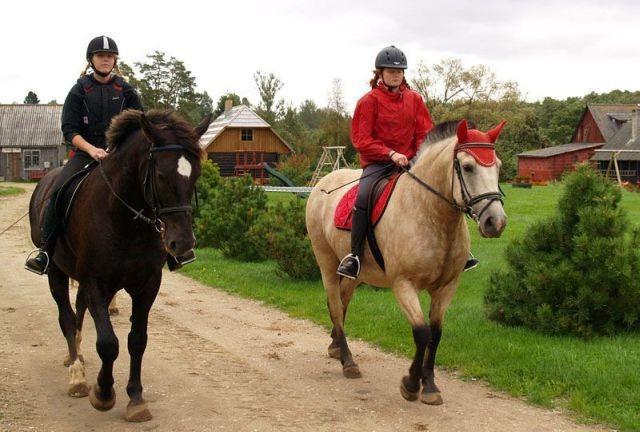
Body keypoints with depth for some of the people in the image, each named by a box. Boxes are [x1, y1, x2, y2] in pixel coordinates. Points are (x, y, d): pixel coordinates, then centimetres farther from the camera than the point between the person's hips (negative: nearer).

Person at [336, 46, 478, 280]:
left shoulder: (414, 99, 11)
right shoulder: (369, 101, -1)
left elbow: (425, 133, 11)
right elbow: (361, 140, -7)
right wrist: (391, 154, -18)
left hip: (410, 161, 4)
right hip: (377, 162, -4)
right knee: (363, 197, -30)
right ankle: (354, 256, -21)